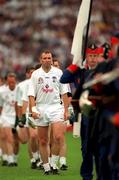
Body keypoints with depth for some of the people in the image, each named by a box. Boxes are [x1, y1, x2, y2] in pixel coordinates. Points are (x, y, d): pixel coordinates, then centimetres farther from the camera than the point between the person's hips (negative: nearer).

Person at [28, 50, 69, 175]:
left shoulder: (58, 73, 6)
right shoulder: (35, 74, 5)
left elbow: (64, 93, 9)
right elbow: (31, 94, 4)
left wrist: (66, 110, 3)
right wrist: (33, 109, -8)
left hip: (56, 107, -1)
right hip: (41, 109, 1)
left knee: (58, 137, -17)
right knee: (43, 141, 2)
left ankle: (54, 164, -5)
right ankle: (46, 167, 10)